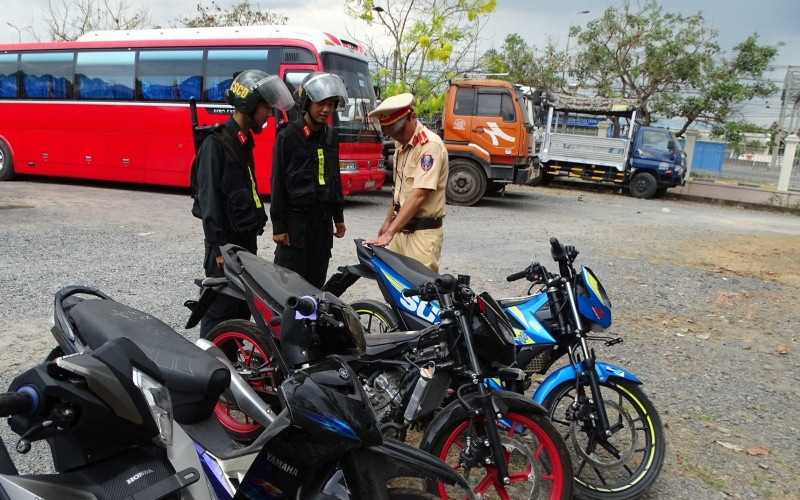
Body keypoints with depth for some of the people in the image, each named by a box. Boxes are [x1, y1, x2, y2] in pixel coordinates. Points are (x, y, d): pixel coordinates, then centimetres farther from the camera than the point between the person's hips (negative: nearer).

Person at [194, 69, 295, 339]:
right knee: (221, 308, -4)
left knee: (244, 305, 14)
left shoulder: (244, 141, 13)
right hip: (226, 240, -9)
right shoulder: (216, 143, -15)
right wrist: (218, 247, -19)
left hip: (247, 238, 9)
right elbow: (208, 198, -18)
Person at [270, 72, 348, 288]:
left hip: (323, 218, 6)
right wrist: (278, 226, -11)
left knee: (317, 280, 10)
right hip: (295, 218, -6)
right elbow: (278, 183, -8)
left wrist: (338, 216, 16)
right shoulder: (288, 136, -7)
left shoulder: (331, 136, 11)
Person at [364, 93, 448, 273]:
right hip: (401, 228, 8)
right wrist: (388, 221, 23)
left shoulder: (430, 145, -16)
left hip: (423, 232, -8)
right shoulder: (401, 144, 13)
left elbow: (419, 195, -23)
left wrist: (390, 232, -25)